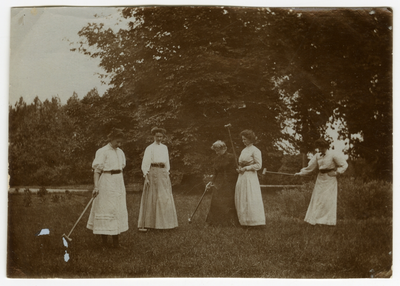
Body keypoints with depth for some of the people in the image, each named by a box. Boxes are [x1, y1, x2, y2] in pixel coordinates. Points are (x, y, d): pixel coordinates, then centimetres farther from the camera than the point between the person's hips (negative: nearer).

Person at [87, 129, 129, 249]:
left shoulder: (120, 152, 12)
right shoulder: (103, 152, -9)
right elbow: (97, 170, -13)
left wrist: (123, 187, 18)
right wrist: (96, 186, -22)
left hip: (118, 182, 7)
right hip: (107, 182, -7)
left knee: (119, 211, 7)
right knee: (106, 209, -4)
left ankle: (115, 241, 13)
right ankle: (104, 241, 5)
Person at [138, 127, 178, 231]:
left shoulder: (164, 148, 15)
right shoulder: (149, 148, -2)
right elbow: (145, 163, -6)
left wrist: (167, 174, 13)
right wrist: (146, 176, -14)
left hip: (163, 173, 6)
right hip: (153, 173, -5)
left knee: (165, 198, 3)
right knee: (151, 198, -6)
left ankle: (163, 222, 10)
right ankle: (144, 224, -3)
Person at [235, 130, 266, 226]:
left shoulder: (255, 151, -7)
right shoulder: (244, 151, 17)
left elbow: (258, 165, -12)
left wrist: (245, 168, -13)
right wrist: (239, 168, 4)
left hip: (250, 177, -8)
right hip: (242, 177, 8)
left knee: (250, 199, -9)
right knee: (241, 199, 5)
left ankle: (253, 221, -5)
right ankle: (244, 220, 8)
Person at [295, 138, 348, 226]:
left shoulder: (333, 155, -9)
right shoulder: (317, 156, 6)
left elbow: (344, 164, -5)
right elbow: (310, 166, 10)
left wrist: (336, 173, -11)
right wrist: (300, 173, 5)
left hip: (330, 179, -5)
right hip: (321, 178, 5)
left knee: (329, 199, -5)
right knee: (317, 198, 4)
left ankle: (329, 220, 2)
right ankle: (315, 219, 10)